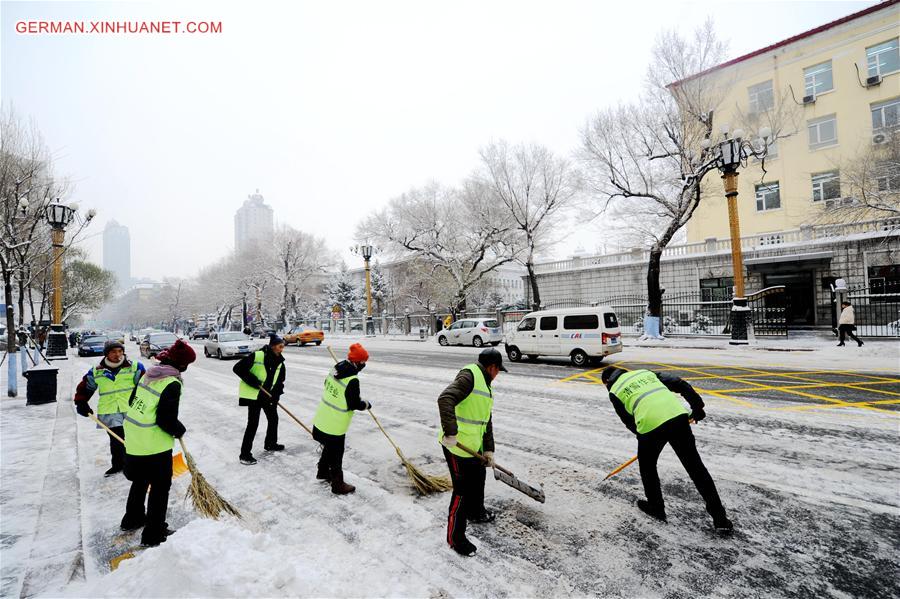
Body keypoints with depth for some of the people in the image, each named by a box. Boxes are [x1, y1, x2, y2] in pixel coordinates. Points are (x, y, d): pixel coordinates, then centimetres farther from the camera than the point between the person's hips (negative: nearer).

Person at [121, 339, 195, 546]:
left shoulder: (149, 374, 2)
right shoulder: (172, 384, -23)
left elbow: (133, 401, 12)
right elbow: (167, 420, -24)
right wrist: (180, 430, -5)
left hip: (133, 437, 8)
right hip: (154, 445, -8)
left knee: (140, 481, 28)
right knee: (160, 487, 8)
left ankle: (132, 518, 46)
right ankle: (154, 534, 18)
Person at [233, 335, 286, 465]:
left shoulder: (279, 361, 0)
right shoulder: (257, 356, -21)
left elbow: (280, 380, 7)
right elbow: (238, 368, -18)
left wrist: (276, 395, -5)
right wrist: (252, 380, -24)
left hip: (268, 395, 7)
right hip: (253, 394, -7)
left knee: (273, 418, 17)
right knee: (253, 423, -8)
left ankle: (270, 443, 39)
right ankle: (245, 454, 4)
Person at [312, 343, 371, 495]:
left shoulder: (336, 369, -2)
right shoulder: (352, 380, -26)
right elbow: (354, 404, -20)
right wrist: (366, 404, -1)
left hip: (322, 419, 8)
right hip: (335, 426, -8)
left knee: (329, 448, 28)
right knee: (336, 454, 7)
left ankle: (323, 472, 46)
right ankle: (338, 485, 20)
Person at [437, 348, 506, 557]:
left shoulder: (485, 384, 14)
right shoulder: (469, 375, -18)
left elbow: (486, 421, 18)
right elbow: (445, 399, -33)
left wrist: (488, 449, 14)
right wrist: (451, 432, -36)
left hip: (474, 445, 10)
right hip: (457, 445, -10)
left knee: (478, 478, 27)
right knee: (463, 490, 1)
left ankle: (476, 512, 53)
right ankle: (455, 537, 18)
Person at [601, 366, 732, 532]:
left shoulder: (614, 392, 18)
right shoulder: (645, 372, 30)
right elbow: (680, 384, 22)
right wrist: (697, 406, 27)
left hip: (650, 425, -4)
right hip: (678, 416, 4)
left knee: (647, 467, 24)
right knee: (695, 466, 17)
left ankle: (656, 507, 36)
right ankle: (720, 517, 21)